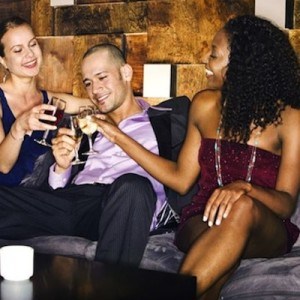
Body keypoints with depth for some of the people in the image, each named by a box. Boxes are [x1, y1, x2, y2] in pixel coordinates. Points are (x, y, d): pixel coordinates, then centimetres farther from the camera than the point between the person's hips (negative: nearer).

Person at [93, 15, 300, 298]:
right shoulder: (205, 105, 6)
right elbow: (180, 179, 10)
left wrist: (243, 187, -33)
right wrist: (119, 137, 7)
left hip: (265, 232, -1)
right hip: (201, 224, 1)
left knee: (243, 208, -39)